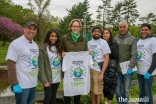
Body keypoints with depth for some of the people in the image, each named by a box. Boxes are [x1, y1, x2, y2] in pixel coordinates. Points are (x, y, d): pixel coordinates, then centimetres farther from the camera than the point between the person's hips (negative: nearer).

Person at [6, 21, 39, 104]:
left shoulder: (35, 45, 10)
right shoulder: (16, 43, -13)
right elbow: (10, 65, -17)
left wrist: (36, 78, 15)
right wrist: (14, 84, -19)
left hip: (34, 83, 7)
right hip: (22, 85, -7)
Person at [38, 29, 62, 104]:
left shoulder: (58, 47, 7)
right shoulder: (43, 48, -11)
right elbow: (41, 65, -13)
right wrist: (45, 80, -17)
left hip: (57, 77, 5)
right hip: (48, 77, -5)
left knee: (53, 96, 17)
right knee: (48, 96, 4)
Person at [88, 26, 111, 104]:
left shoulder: (103, 42, -5)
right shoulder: (89, 43, 9)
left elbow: (106, 58, -9)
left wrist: (102, 73, -16)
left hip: (98, 70, -4)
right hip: (89, 69, 4)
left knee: (98, 90, 6)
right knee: (91, 89, 12)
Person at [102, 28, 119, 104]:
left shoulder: (114, 44, -3)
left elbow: (116, 58, -6)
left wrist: (111, 66, -15)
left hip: (110, 69, -4)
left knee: (110, 86, 2)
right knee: (104, 86, 12)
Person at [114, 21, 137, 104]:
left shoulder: (132, 39, -1)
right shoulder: (115, 39, 7)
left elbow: (134, 55, -6)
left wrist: (130, 67, -13)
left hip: (127, 69, -2)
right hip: (117, 69, 2)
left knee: (126, 89, 8)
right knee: (118, 89, 10)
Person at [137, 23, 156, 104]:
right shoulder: (139, 41, 12)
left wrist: (149, 71, -18)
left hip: (148, 72, -6)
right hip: (140, 71, 6)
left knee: (148, 91, 3)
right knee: (141, 90, 17)